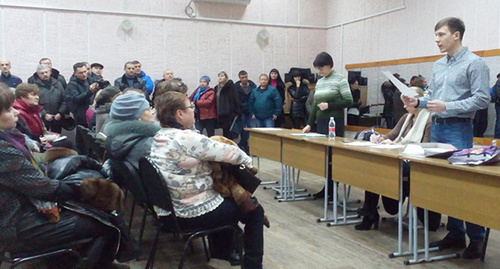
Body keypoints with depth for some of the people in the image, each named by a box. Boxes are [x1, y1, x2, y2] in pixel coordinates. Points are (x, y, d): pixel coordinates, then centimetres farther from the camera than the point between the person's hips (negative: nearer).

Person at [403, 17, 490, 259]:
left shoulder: (474, 63, -7)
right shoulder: (438, 65, 15)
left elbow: (482, 99, -14)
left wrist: (447, 107, -20)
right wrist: (418, 102, -2)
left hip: (458, 129, -7)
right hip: (436, 127, 7)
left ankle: (476, 238, 9)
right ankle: (455, 233, 22)